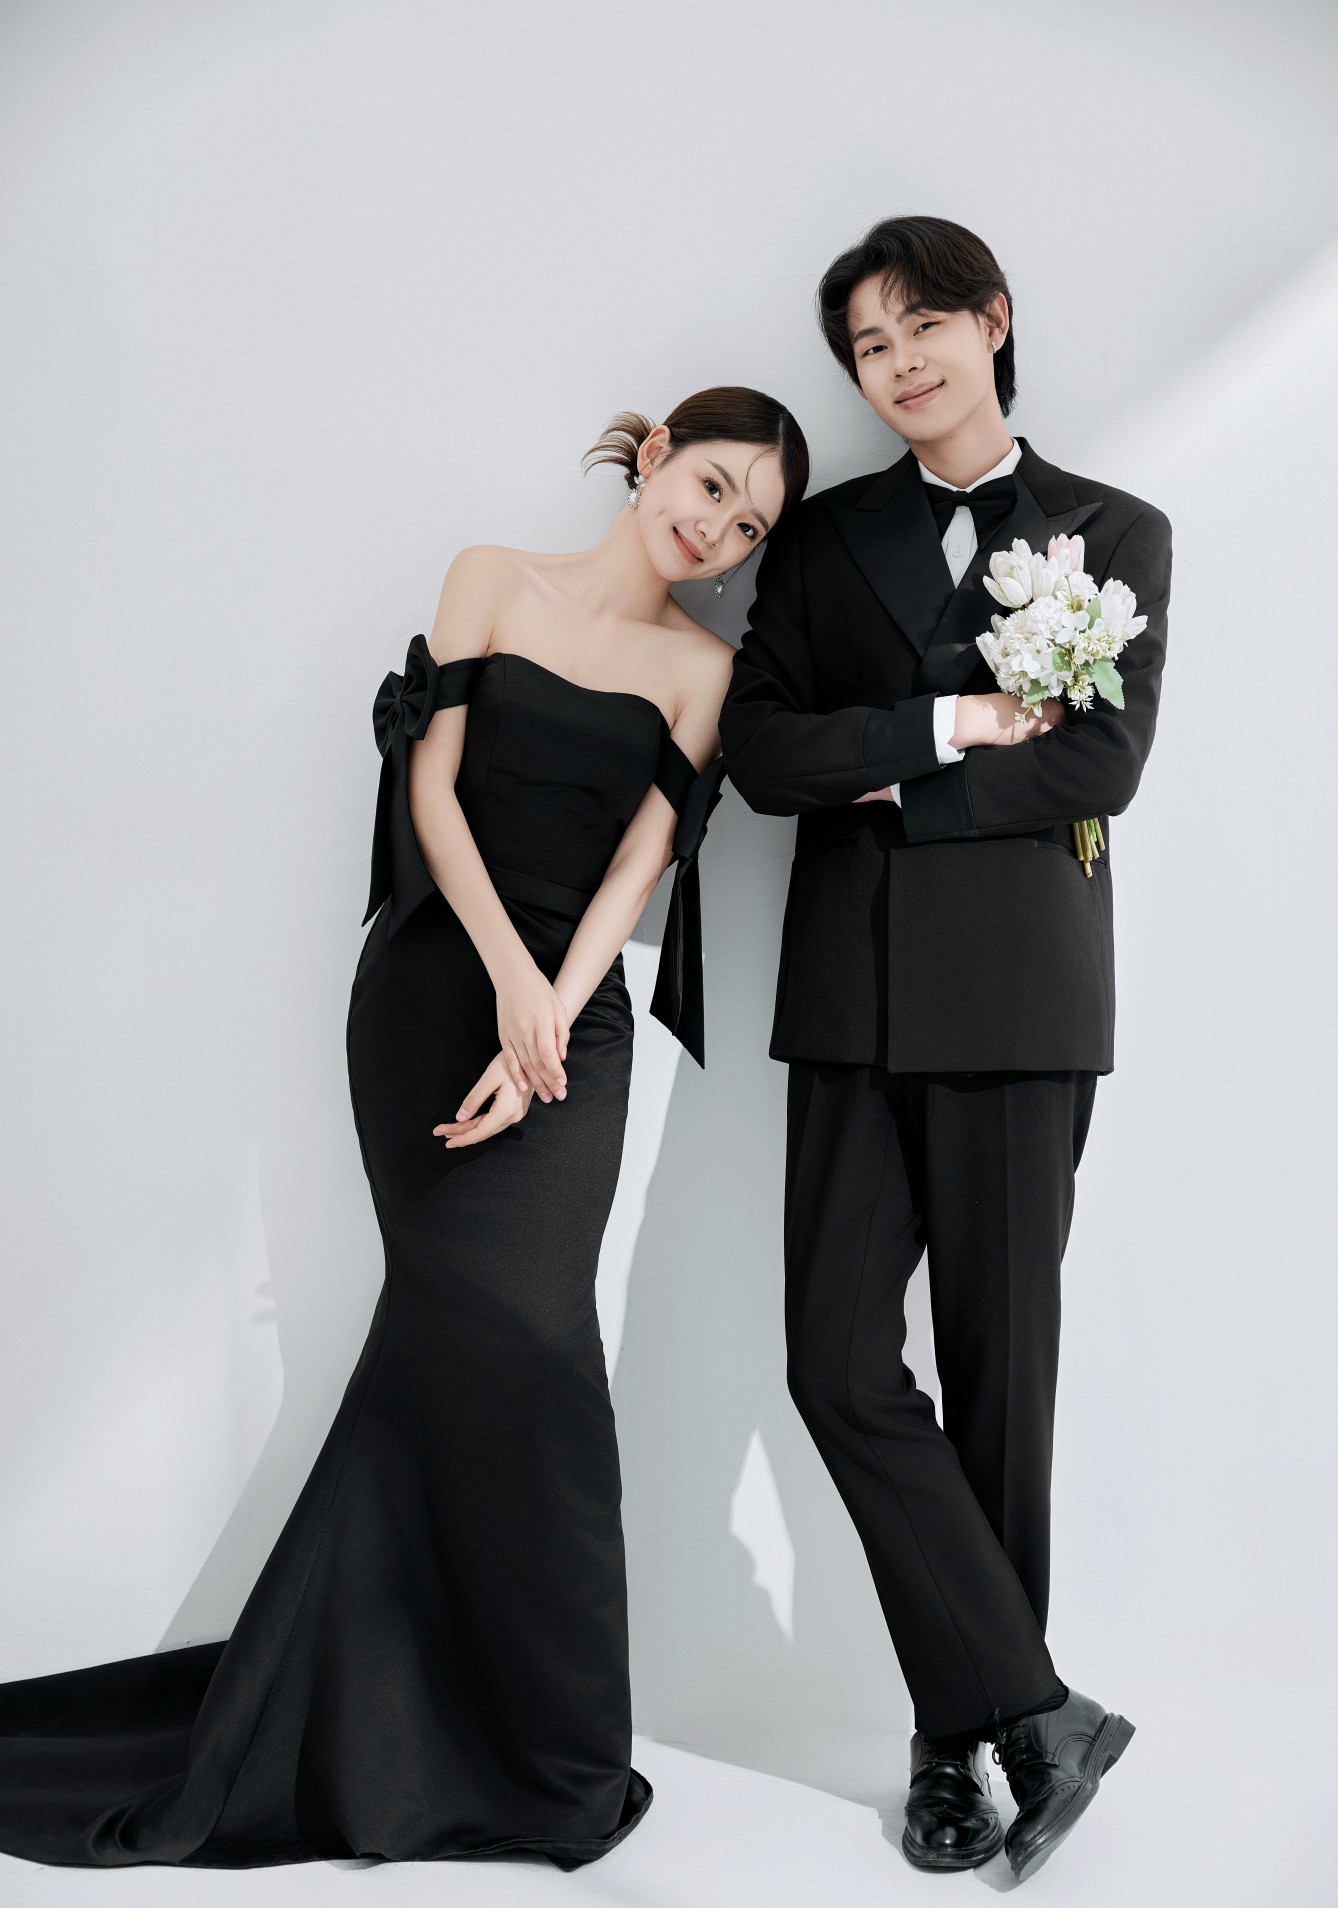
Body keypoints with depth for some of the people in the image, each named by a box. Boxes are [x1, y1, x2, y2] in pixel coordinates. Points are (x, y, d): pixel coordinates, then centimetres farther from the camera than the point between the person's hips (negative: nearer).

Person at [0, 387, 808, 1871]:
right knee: (477, 1331, -4)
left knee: (483, 1330, -9)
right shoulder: (493, 580, 8)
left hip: (574, 1020, 1)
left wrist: (540, 1027, -12)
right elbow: (431, 780, 0)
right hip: (428, 983, -1)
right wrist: (506, 968, -12)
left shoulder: (700, 667, 9)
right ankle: (552, 1749, 10)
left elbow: (641, 858, 0)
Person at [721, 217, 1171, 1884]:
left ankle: (957, 1733, 19)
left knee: (998, 1366, 3)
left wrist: (895, 781, -5)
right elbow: (757, 750, 1)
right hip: (855, 996, 2)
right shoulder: (825, 537, 14)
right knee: (839, 1363, -5)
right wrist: (947, 724, -8)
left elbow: (1104, 763, -5)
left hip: (1017, 995, -2)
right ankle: (1034, 1711, 6)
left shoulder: (1114, 535, 8)